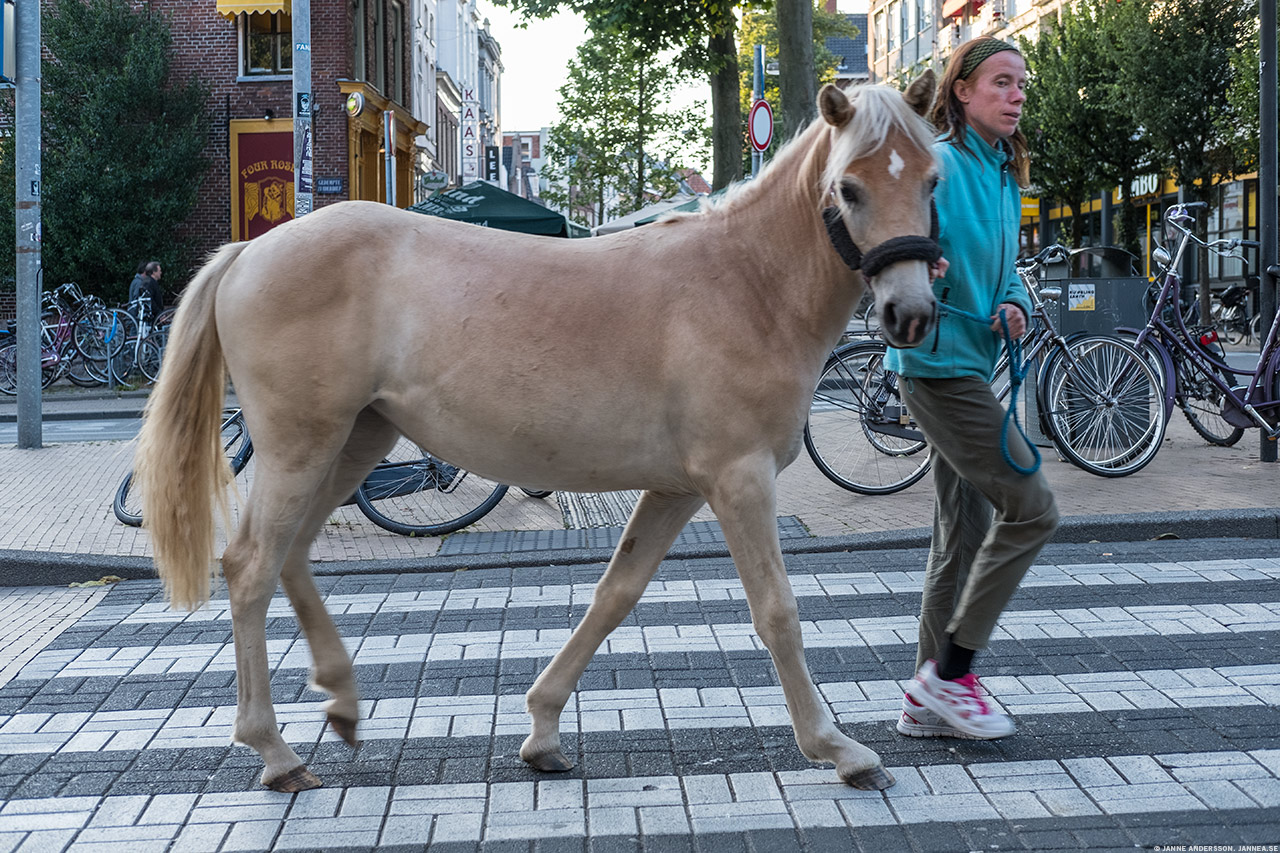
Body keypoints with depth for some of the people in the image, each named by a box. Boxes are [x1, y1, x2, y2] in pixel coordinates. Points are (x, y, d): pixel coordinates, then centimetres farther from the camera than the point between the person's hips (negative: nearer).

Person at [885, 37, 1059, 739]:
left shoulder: (1004, 177, 17)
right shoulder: (941, 163, -12)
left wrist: (1014, 306, 1)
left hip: (970, 367, 10)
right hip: (940, 363, -10)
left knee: (964, 537, 11)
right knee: (1031, 510, -10)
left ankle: (929, 701, 19)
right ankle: (949, 672, 1)